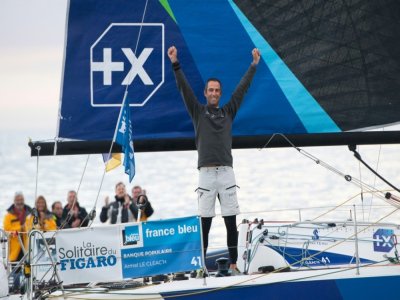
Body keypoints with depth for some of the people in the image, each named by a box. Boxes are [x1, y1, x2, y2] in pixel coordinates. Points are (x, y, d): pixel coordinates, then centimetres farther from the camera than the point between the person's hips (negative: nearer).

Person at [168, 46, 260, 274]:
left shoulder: (228, 111, 15)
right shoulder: (198, 112, 10)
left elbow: (242, 88, 13)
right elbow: (184, 89, 2)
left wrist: (254, 65, 10)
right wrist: (176, 64, -7)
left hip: (226, 173, 2)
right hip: (206, 173, -2)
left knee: (231, 222, 0)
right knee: (205, 223, -3)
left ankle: (233, 264, 2)